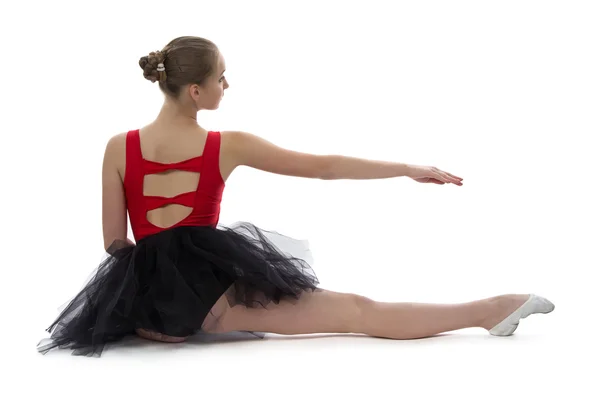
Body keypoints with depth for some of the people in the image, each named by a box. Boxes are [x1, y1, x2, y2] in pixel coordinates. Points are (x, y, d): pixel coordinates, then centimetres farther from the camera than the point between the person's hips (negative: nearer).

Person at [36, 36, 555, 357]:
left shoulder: (118, 148, 0)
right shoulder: (228, 146, -7)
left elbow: (115, 242, 5)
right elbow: (324, 167, -1)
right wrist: (412, 169, 7)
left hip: (148, 298, 3)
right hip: (210, 288, -3)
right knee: (357, 310, -3)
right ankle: (489, 311, -2)